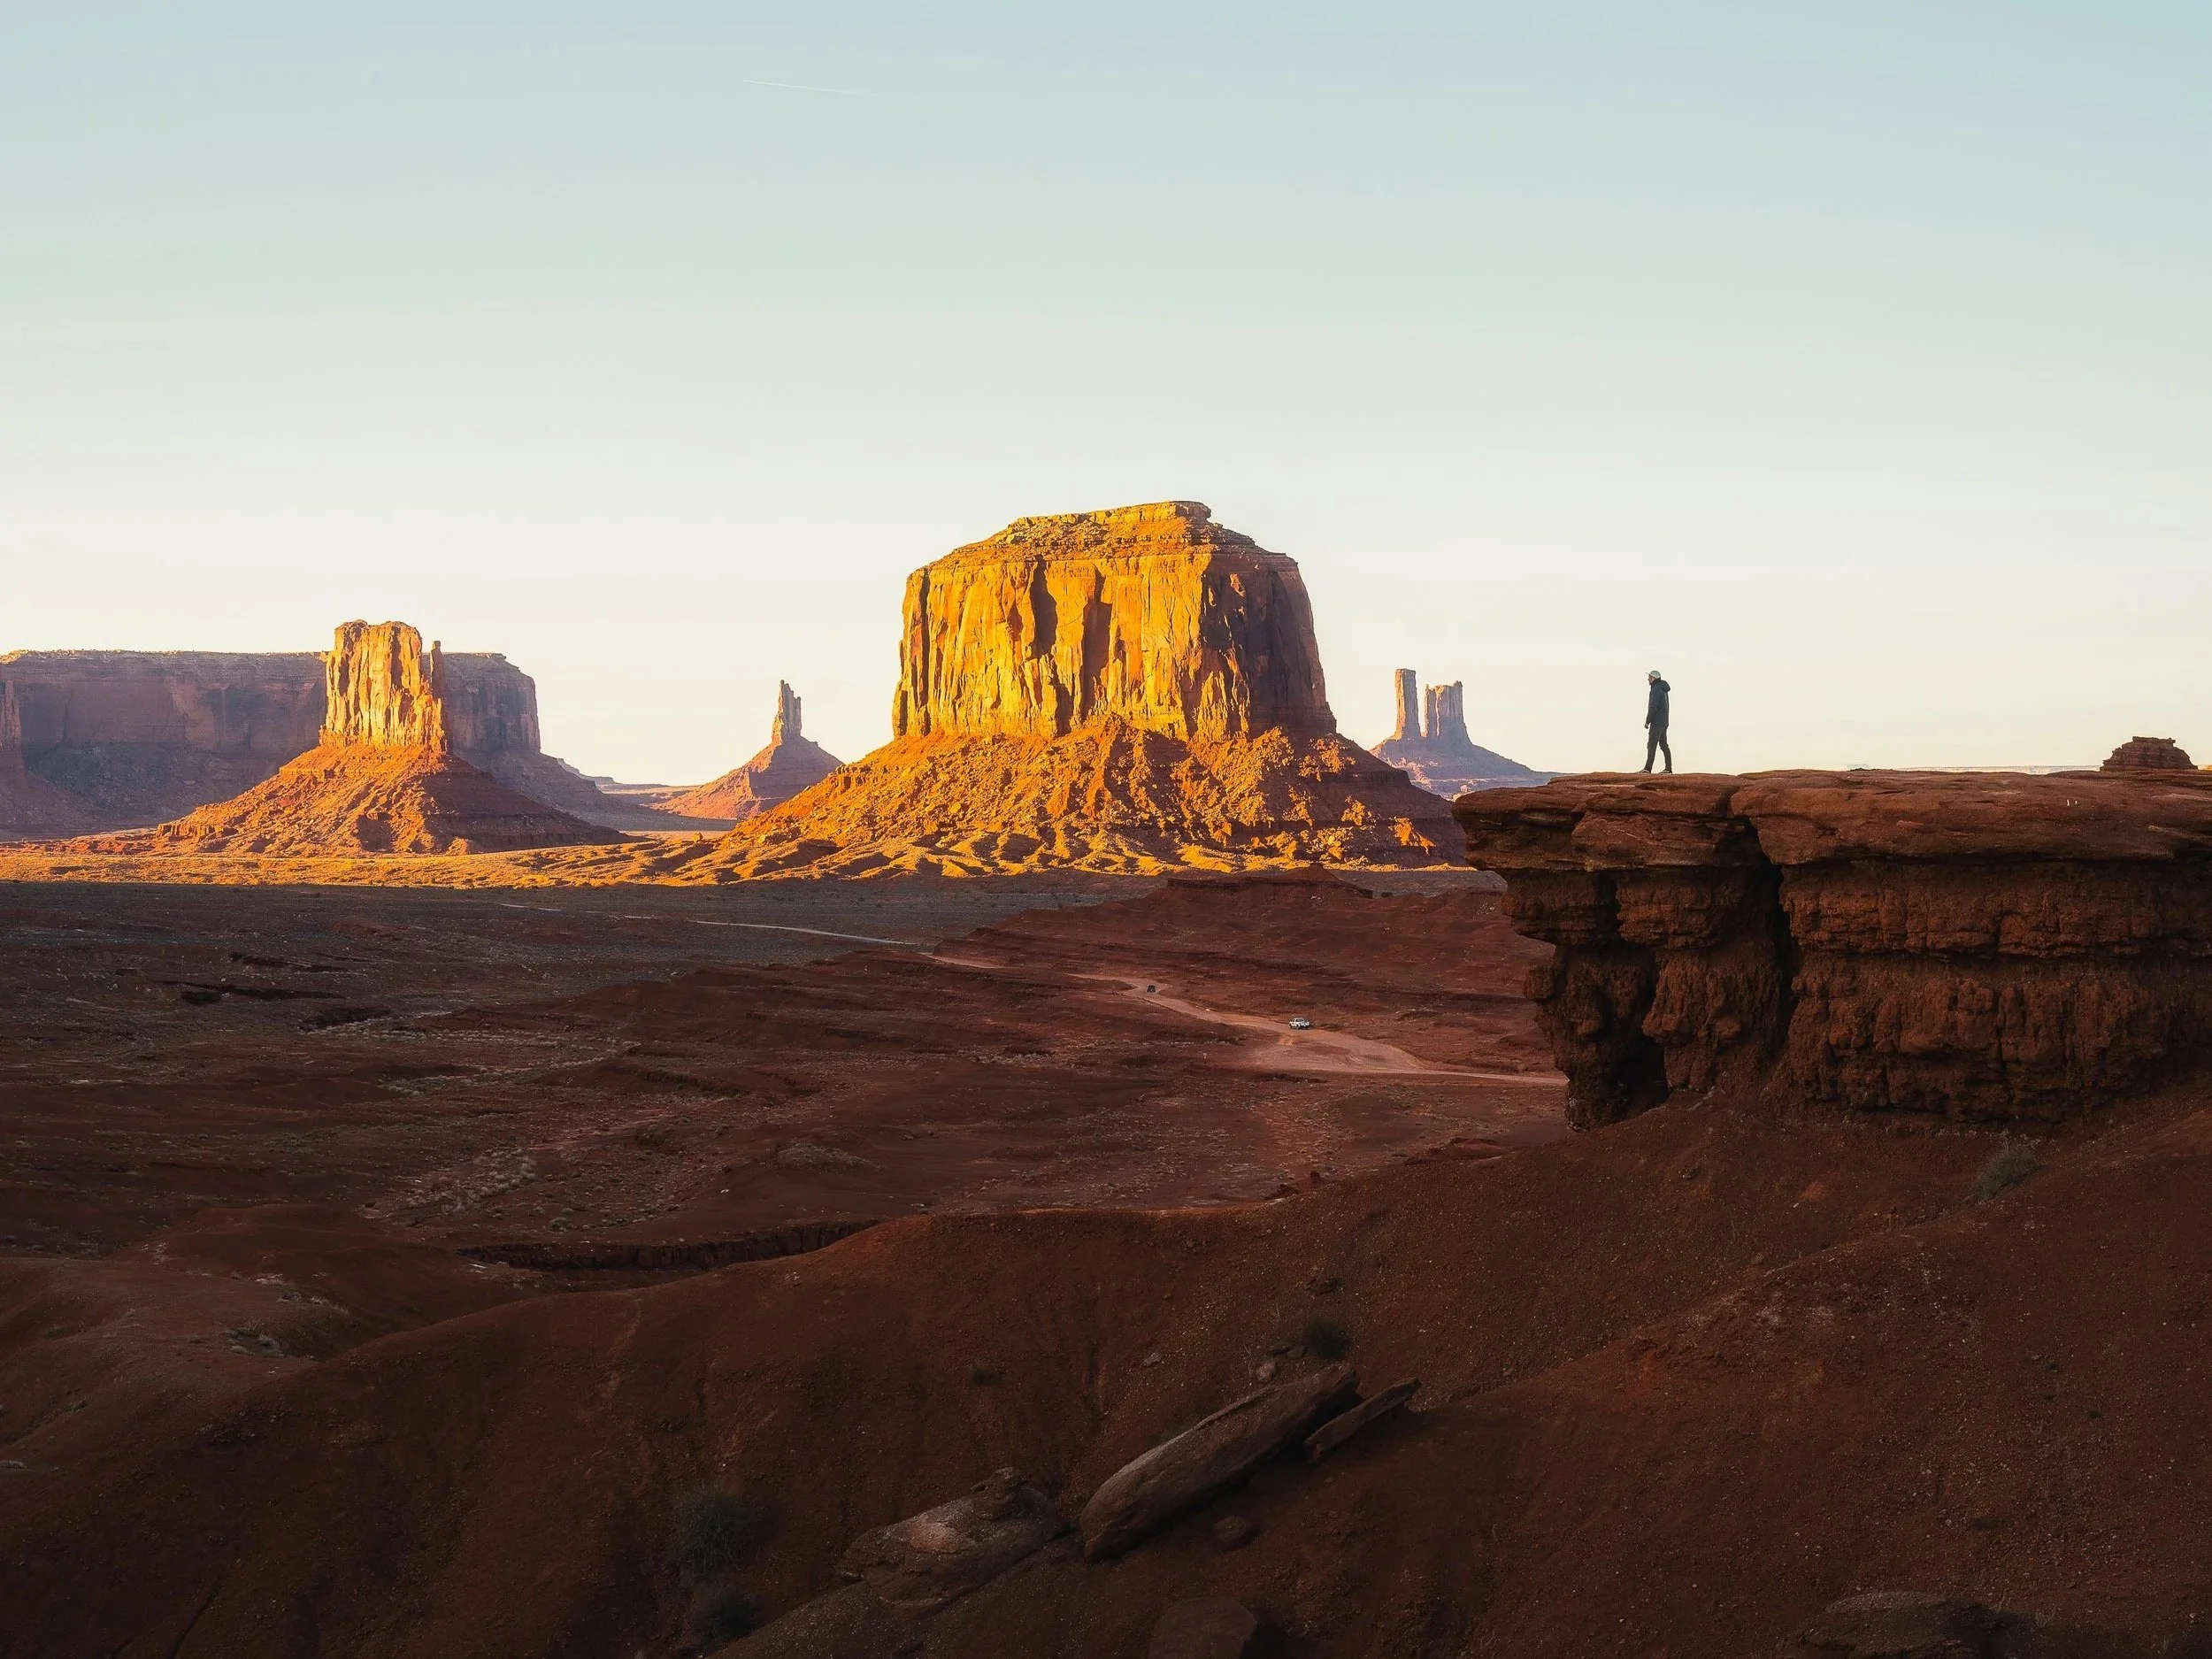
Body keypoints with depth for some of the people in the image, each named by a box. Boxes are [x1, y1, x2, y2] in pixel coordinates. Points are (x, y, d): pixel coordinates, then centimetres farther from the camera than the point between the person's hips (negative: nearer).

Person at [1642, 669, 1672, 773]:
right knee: (1663, 745, 10)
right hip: (1664, 722, 10)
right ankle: (1669, 768, 7)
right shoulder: (1663, 689, 17)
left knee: (1652, 744, -10)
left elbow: (1653, 707, -22)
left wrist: (1647, 721, -16)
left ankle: (1648, 768, -13)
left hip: (1657, 722, -10)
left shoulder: (1656, 689, -15)